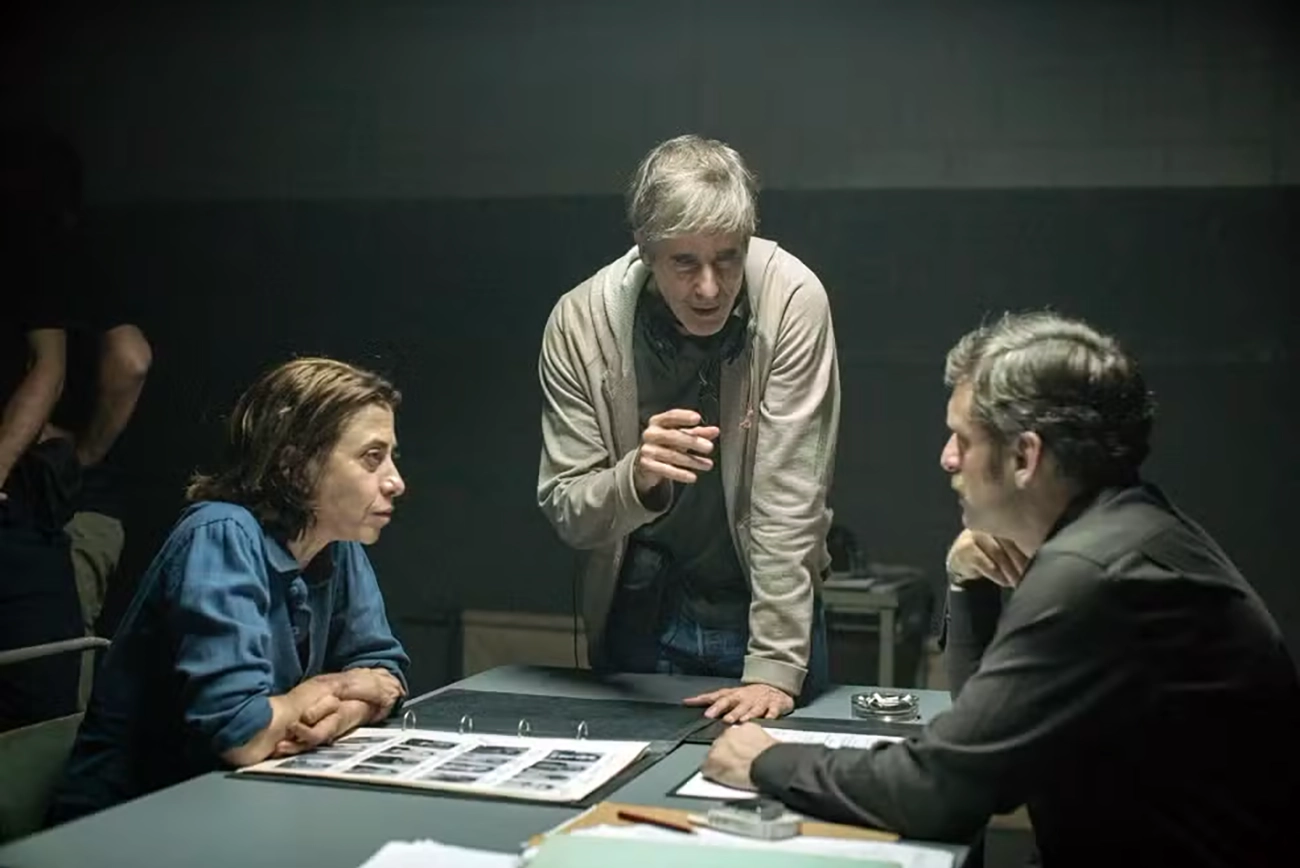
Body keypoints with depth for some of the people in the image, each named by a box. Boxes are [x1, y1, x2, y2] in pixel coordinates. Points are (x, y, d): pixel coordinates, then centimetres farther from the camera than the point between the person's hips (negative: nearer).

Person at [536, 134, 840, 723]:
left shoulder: (792, 301, -18)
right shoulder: (579, 321, -15)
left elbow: (791, 495, -20)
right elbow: (565, 514, -11)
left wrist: (775, 666, -24)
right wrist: (635, 479, -32)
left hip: (766, 605, -1)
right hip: (637, 615, 1)